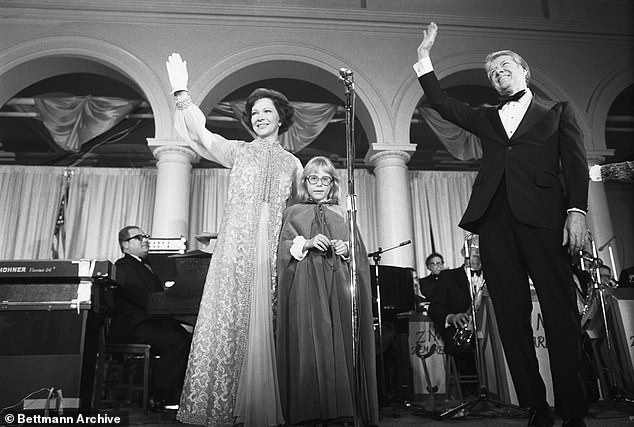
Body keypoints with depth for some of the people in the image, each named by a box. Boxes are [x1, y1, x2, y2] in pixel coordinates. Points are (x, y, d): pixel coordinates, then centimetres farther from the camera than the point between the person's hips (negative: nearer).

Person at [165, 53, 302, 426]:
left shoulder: (293, 163, 17)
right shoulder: (238, 151, 12)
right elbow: (200, 135, -3)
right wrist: (182, 94, -14)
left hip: (275, 250, 2)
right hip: (237, 246, -1)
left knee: (267, 327, 1)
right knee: (230, 322, -2)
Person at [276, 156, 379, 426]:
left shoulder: (343, 214, 20)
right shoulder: (294, 213, 15)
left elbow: (360, 253, 14)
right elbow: (285, 249, 5)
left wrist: (346, 249, -7)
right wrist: (308, 243, -12)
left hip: (338, 286, 2)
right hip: (306, 287, -1)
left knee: (341, 344, -4)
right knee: (309, 346, -8)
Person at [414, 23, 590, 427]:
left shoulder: (558, 112, 18)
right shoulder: (486, 118, 26)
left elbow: (576, 164, 8)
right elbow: (443, 103, 22)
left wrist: (577, 211, -7)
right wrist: (425, 57, 19)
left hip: (543, 216, -2)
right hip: (495, 219, 3)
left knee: (560, 312, -6)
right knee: (511, 315, -2)